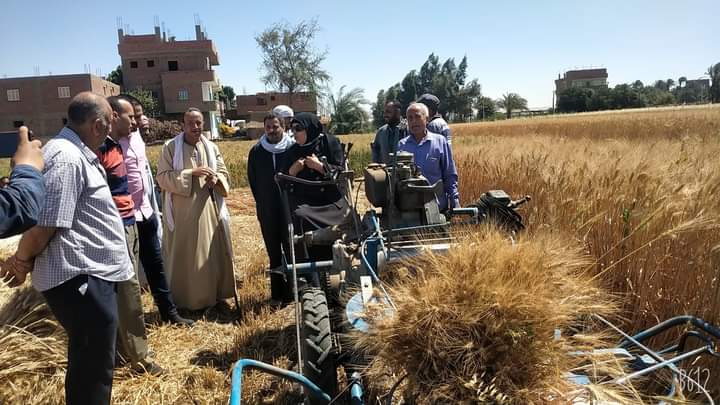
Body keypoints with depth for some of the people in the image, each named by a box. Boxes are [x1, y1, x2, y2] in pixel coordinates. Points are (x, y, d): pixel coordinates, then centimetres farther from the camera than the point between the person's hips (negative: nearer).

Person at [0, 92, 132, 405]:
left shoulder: (74, 153, 13)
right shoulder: (67, 159, -21)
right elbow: (43, 226, -24)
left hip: (89, 276, 10)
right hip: (81, 280, -10)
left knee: (88, 365, 25)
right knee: (93, 371, 5)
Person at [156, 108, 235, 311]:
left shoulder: (211, 147, 8)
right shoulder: (170, 147, -3)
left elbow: (224, 173, 11)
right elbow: (163, 177, -9)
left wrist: (215, 179, -12)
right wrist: (191, 173, -18)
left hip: (209, 210, 4)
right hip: (182, 211, -3)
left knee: (215, 253, 9)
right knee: (184, 256, 3)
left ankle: (217, 295, 23)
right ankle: (186, 300, 16)